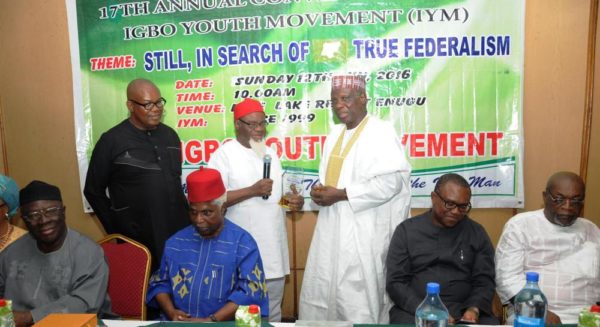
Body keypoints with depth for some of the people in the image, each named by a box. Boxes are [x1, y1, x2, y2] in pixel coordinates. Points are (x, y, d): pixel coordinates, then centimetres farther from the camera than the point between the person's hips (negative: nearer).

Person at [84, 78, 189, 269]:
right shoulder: (112, 141, -7)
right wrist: (117, 230, 0)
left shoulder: (170, 135, 8)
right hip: (139, 242, -4)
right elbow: (93, 192, 0)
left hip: (178, 234, 5)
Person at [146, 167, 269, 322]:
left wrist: (211, 321, -14)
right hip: (178, 322, 3)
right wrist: (171, 312, -2)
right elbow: (159, 283, 16)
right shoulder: (176, 242, 13)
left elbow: (250, 292, -9)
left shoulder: (243, 242, -3)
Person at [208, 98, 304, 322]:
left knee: (272, 311, 18)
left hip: (273, 248, 6)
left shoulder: (270, 154, 14)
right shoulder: (224, 154, -7)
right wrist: (252, 190, -22)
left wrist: (293, 200, -1)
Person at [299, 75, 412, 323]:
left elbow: (391, 182, -19)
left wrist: (340, 195, -18)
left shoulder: (381, 133, -10)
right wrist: (320, 192, -1)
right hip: (331, 231, 8)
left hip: (363, 235, -8)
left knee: (358, 302, 1)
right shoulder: (335, 134, 15)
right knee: (318, 295, 14)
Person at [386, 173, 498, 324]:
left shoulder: (477, 233, 10)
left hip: (464, 311, 2)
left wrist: (474, 309, -12)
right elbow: (396, 282, -1)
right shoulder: (407, 230, 3)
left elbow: (484, 281, 8)